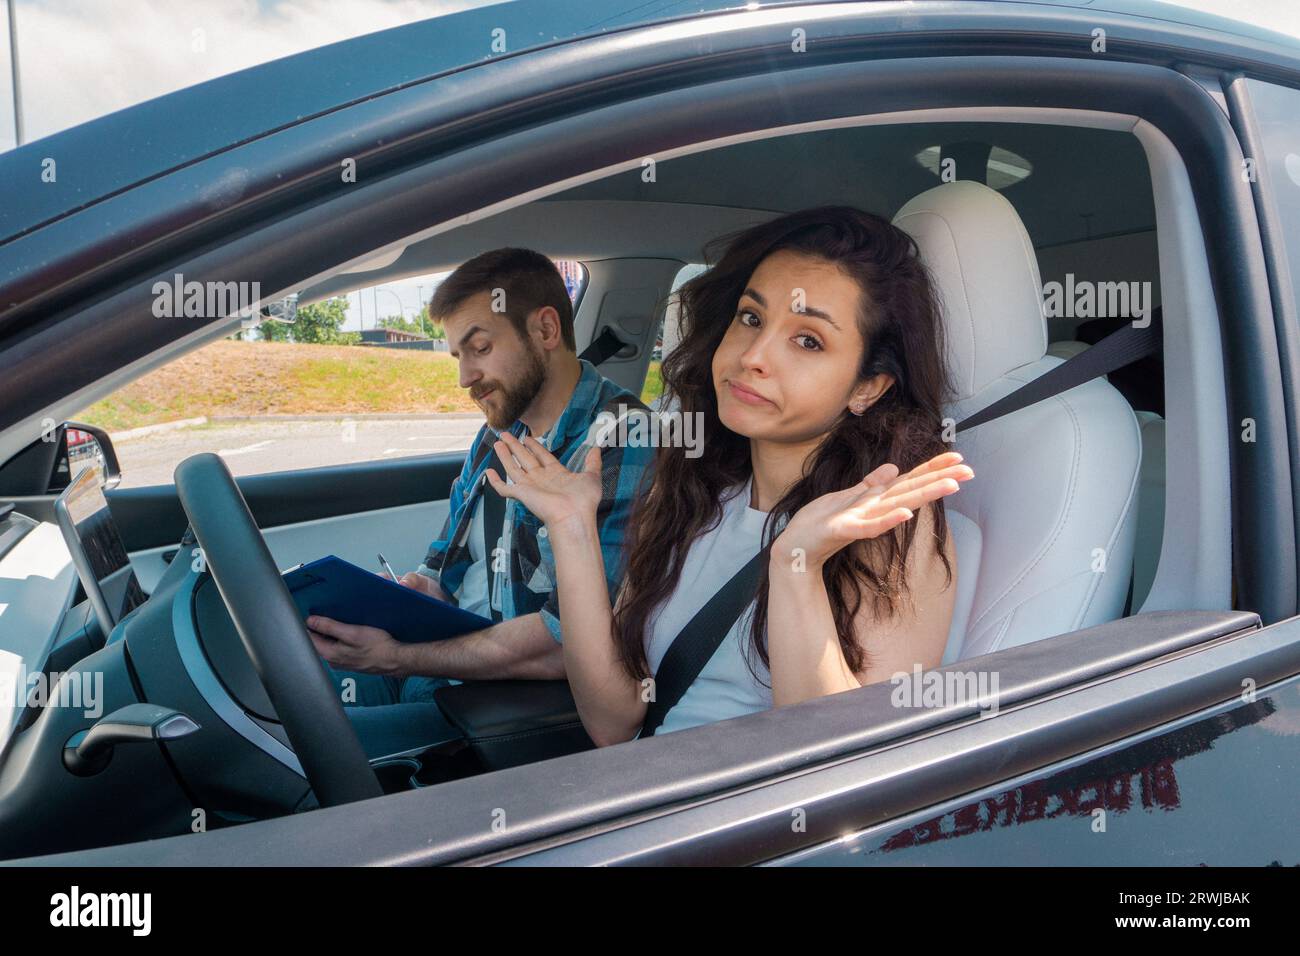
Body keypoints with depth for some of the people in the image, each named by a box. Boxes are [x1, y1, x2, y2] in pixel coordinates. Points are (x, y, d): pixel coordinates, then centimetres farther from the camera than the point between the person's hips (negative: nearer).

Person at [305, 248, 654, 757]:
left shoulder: (624, 446, -18)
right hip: (441, 659, 9)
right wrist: (418, 587, -4)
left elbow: (570, 646, -24)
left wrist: (396, 658, -20)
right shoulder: (497, 435, 13)